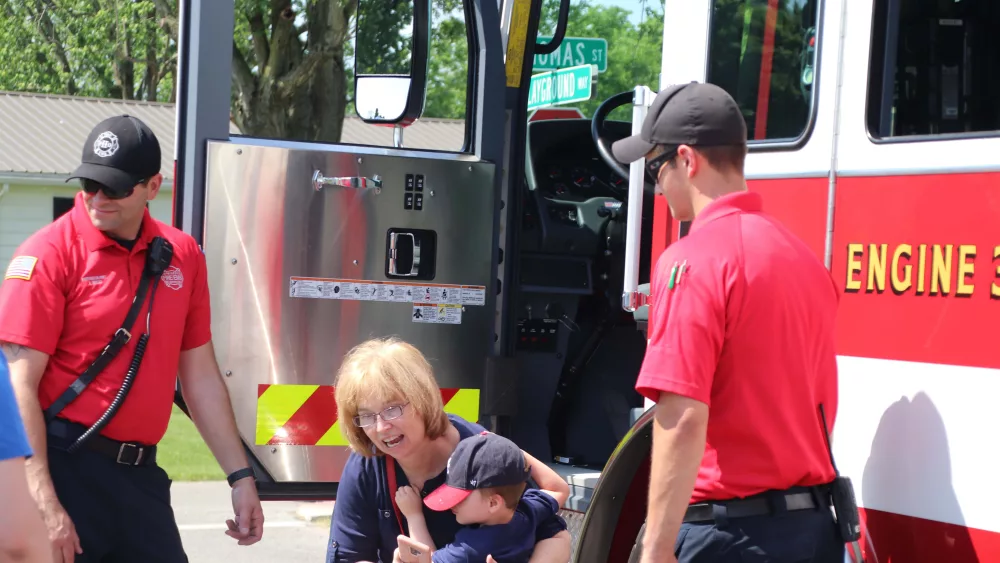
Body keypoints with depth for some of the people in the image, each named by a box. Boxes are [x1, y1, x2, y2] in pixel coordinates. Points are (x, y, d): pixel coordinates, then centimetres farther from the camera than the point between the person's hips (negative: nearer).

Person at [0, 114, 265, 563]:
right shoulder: (50, 253, -9)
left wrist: (240, 476, 11)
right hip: (63, 465, -5)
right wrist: (44, 504, -20)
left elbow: (201, 377, 15)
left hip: (140, 475, 5)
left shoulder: (181, 255, 7)